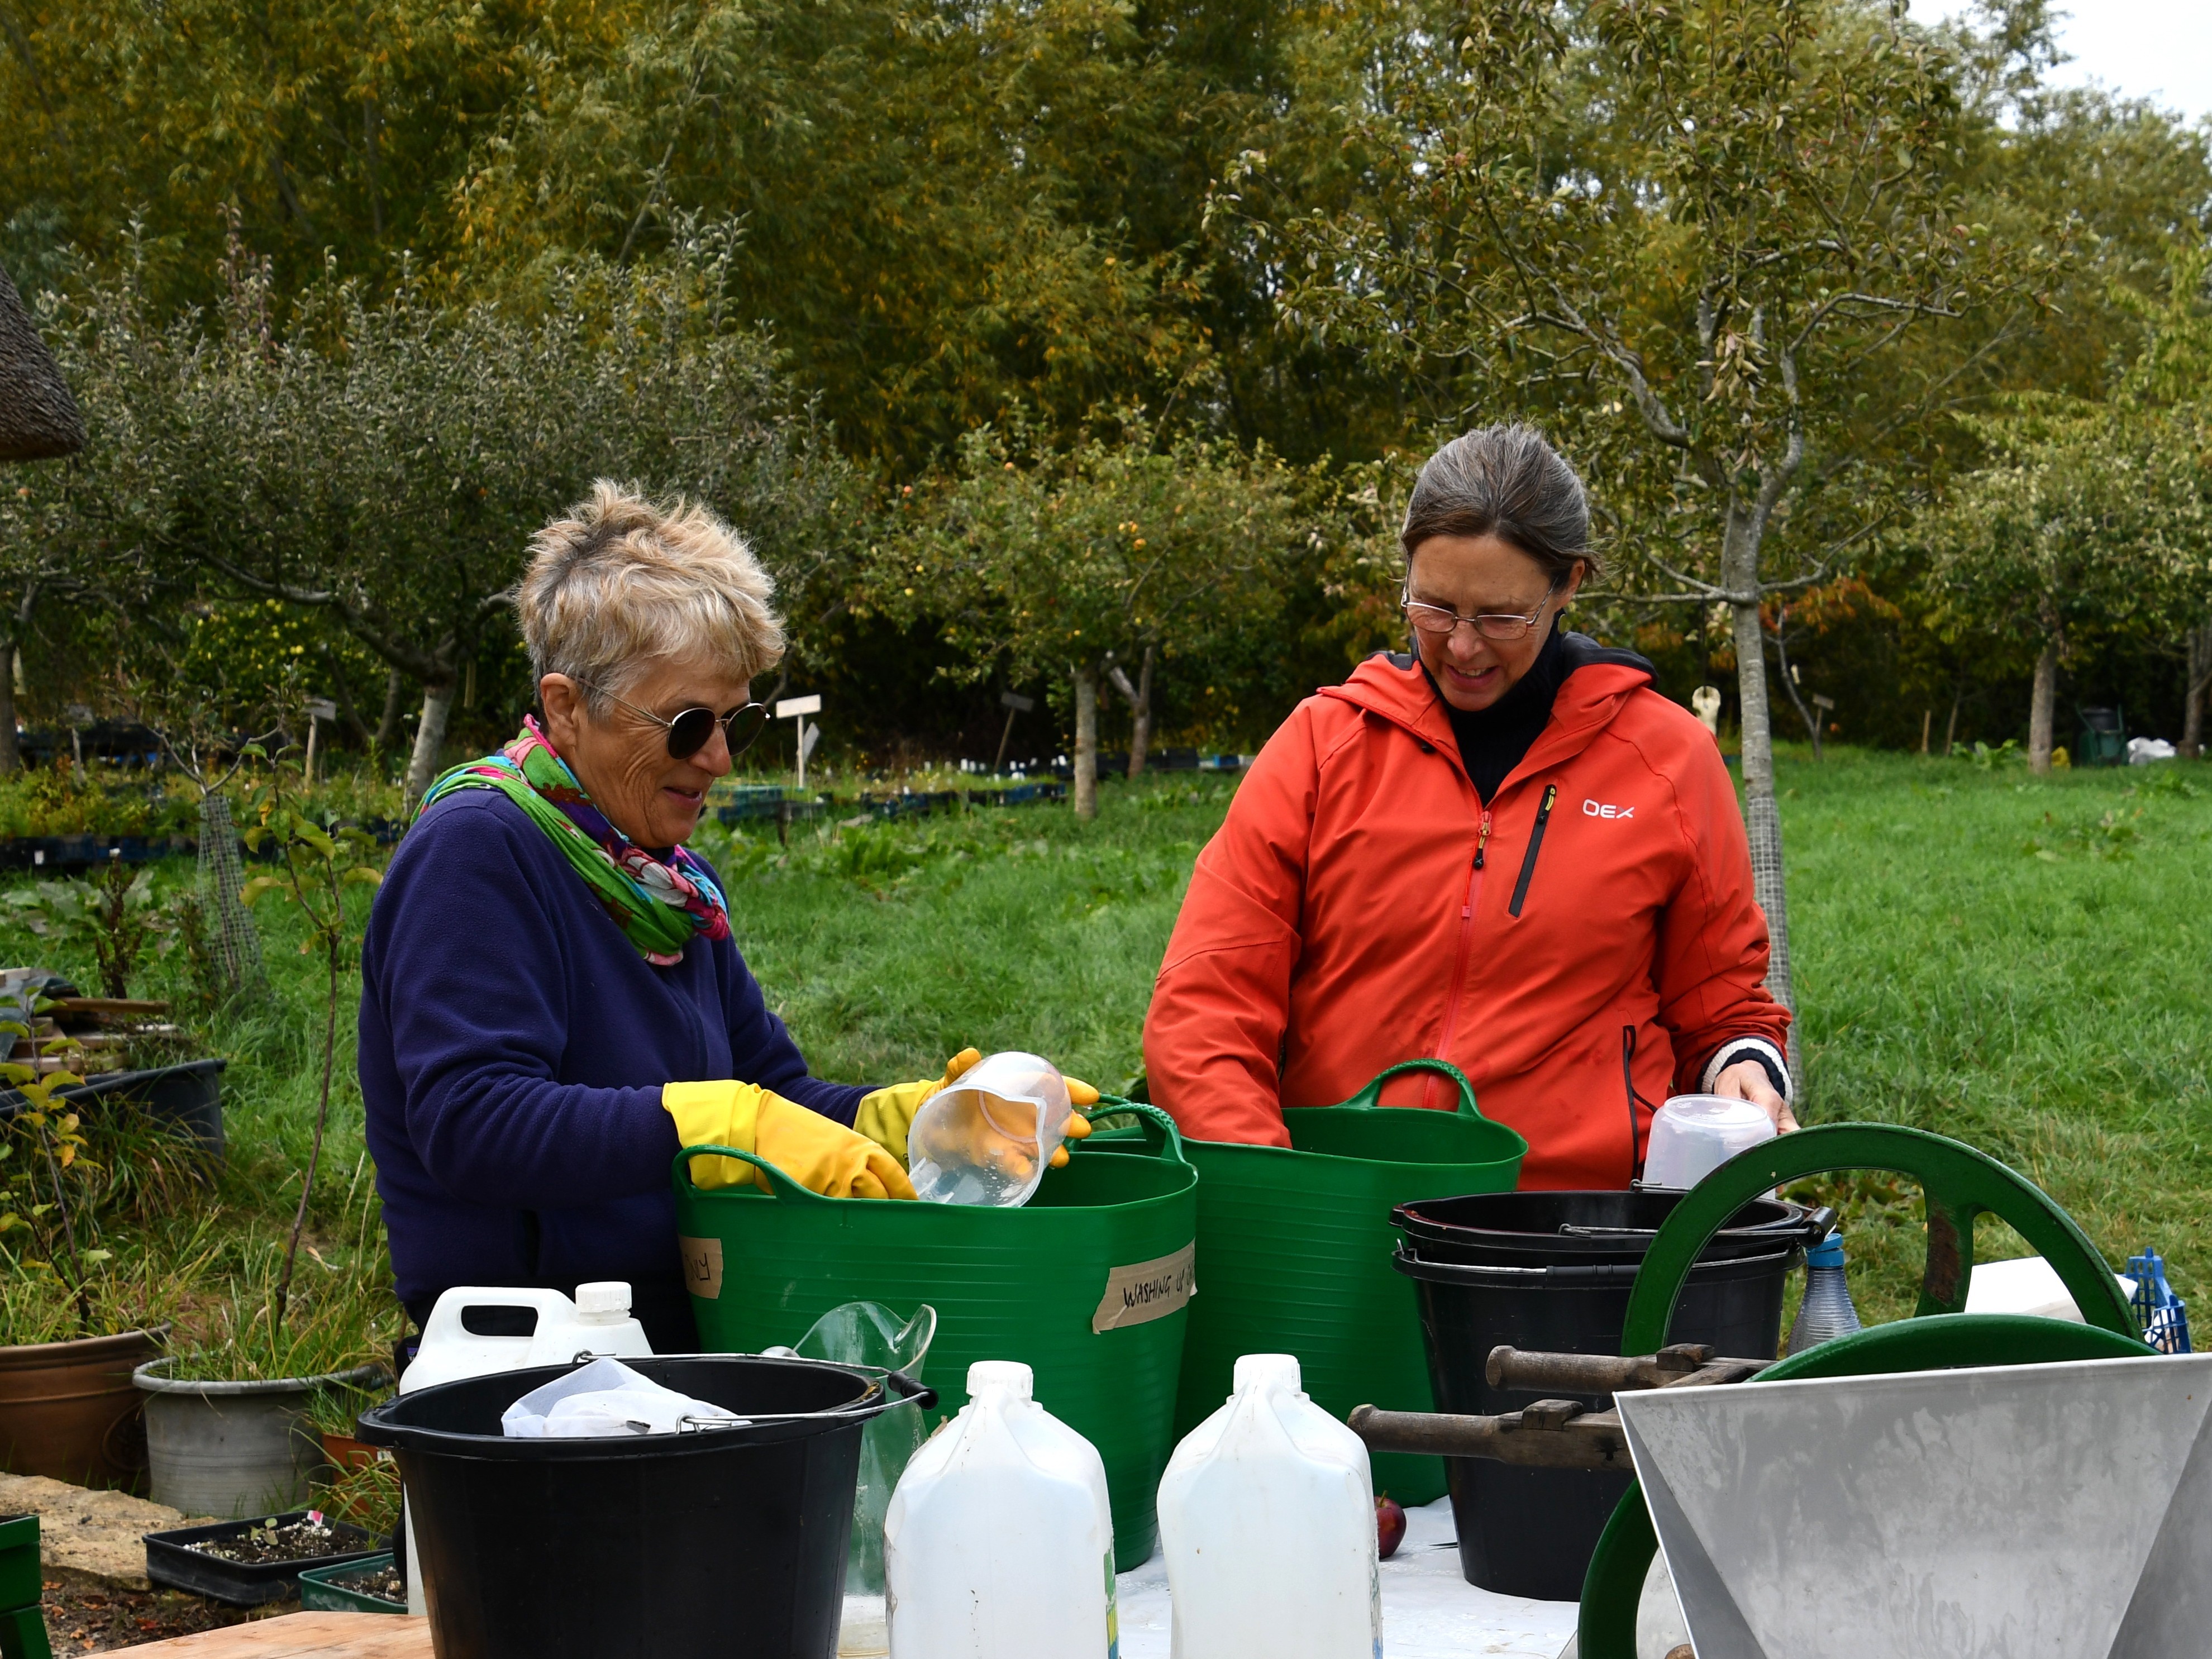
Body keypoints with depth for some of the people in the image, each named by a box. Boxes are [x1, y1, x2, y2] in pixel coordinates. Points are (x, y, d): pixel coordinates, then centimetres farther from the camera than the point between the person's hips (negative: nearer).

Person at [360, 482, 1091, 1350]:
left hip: (682, 1347, 8)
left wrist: (928, 1116, -2)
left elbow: (775, 1096, 17)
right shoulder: (475, 853, -10)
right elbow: (470, 1124, -21)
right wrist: (736, 1125, -25)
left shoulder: (672, 877, 18)